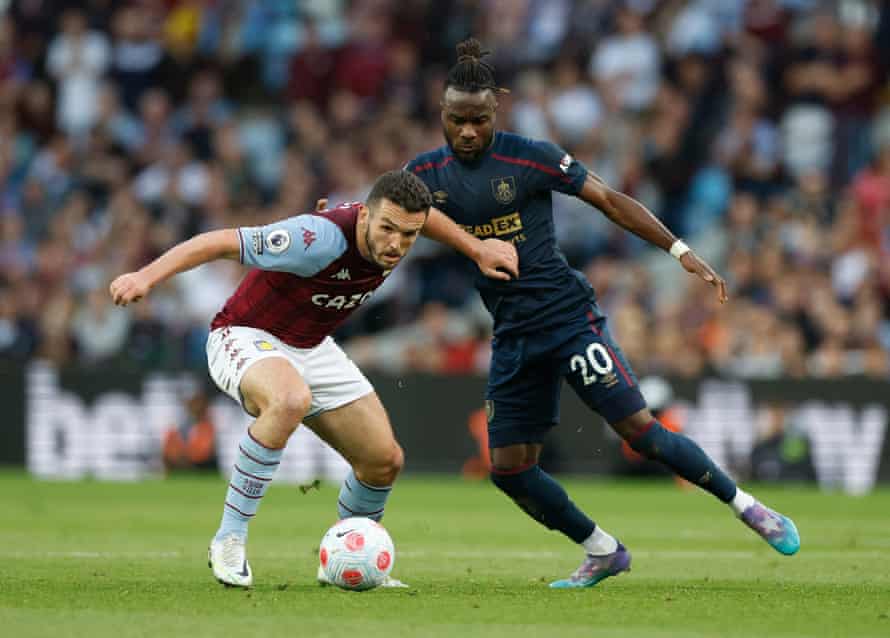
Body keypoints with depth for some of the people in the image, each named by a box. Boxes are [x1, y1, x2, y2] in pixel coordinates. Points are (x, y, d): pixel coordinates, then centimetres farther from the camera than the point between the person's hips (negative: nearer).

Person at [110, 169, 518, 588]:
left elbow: (418, 210, 15)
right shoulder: (320, 239, -35)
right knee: (291, 400, -41)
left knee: (384, 460, 4)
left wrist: (478, 249, 15)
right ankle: (229, 540, -31)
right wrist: (147, 277, -40)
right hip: (245, 337, -8)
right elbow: (221, 243, -32)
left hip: (311, 347, 8)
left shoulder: (392, 232, -12)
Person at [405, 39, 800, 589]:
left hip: (567, 314, -5)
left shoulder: (532, 156, -10)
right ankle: (602, 553, 18)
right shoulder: (427, 172, 3)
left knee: (640, 430, -14)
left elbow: (610, 201, -6)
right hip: (512, 333, 5)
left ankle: (746, 506, 4)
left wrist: (681, 251, -12)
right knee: (509, 469, 0)